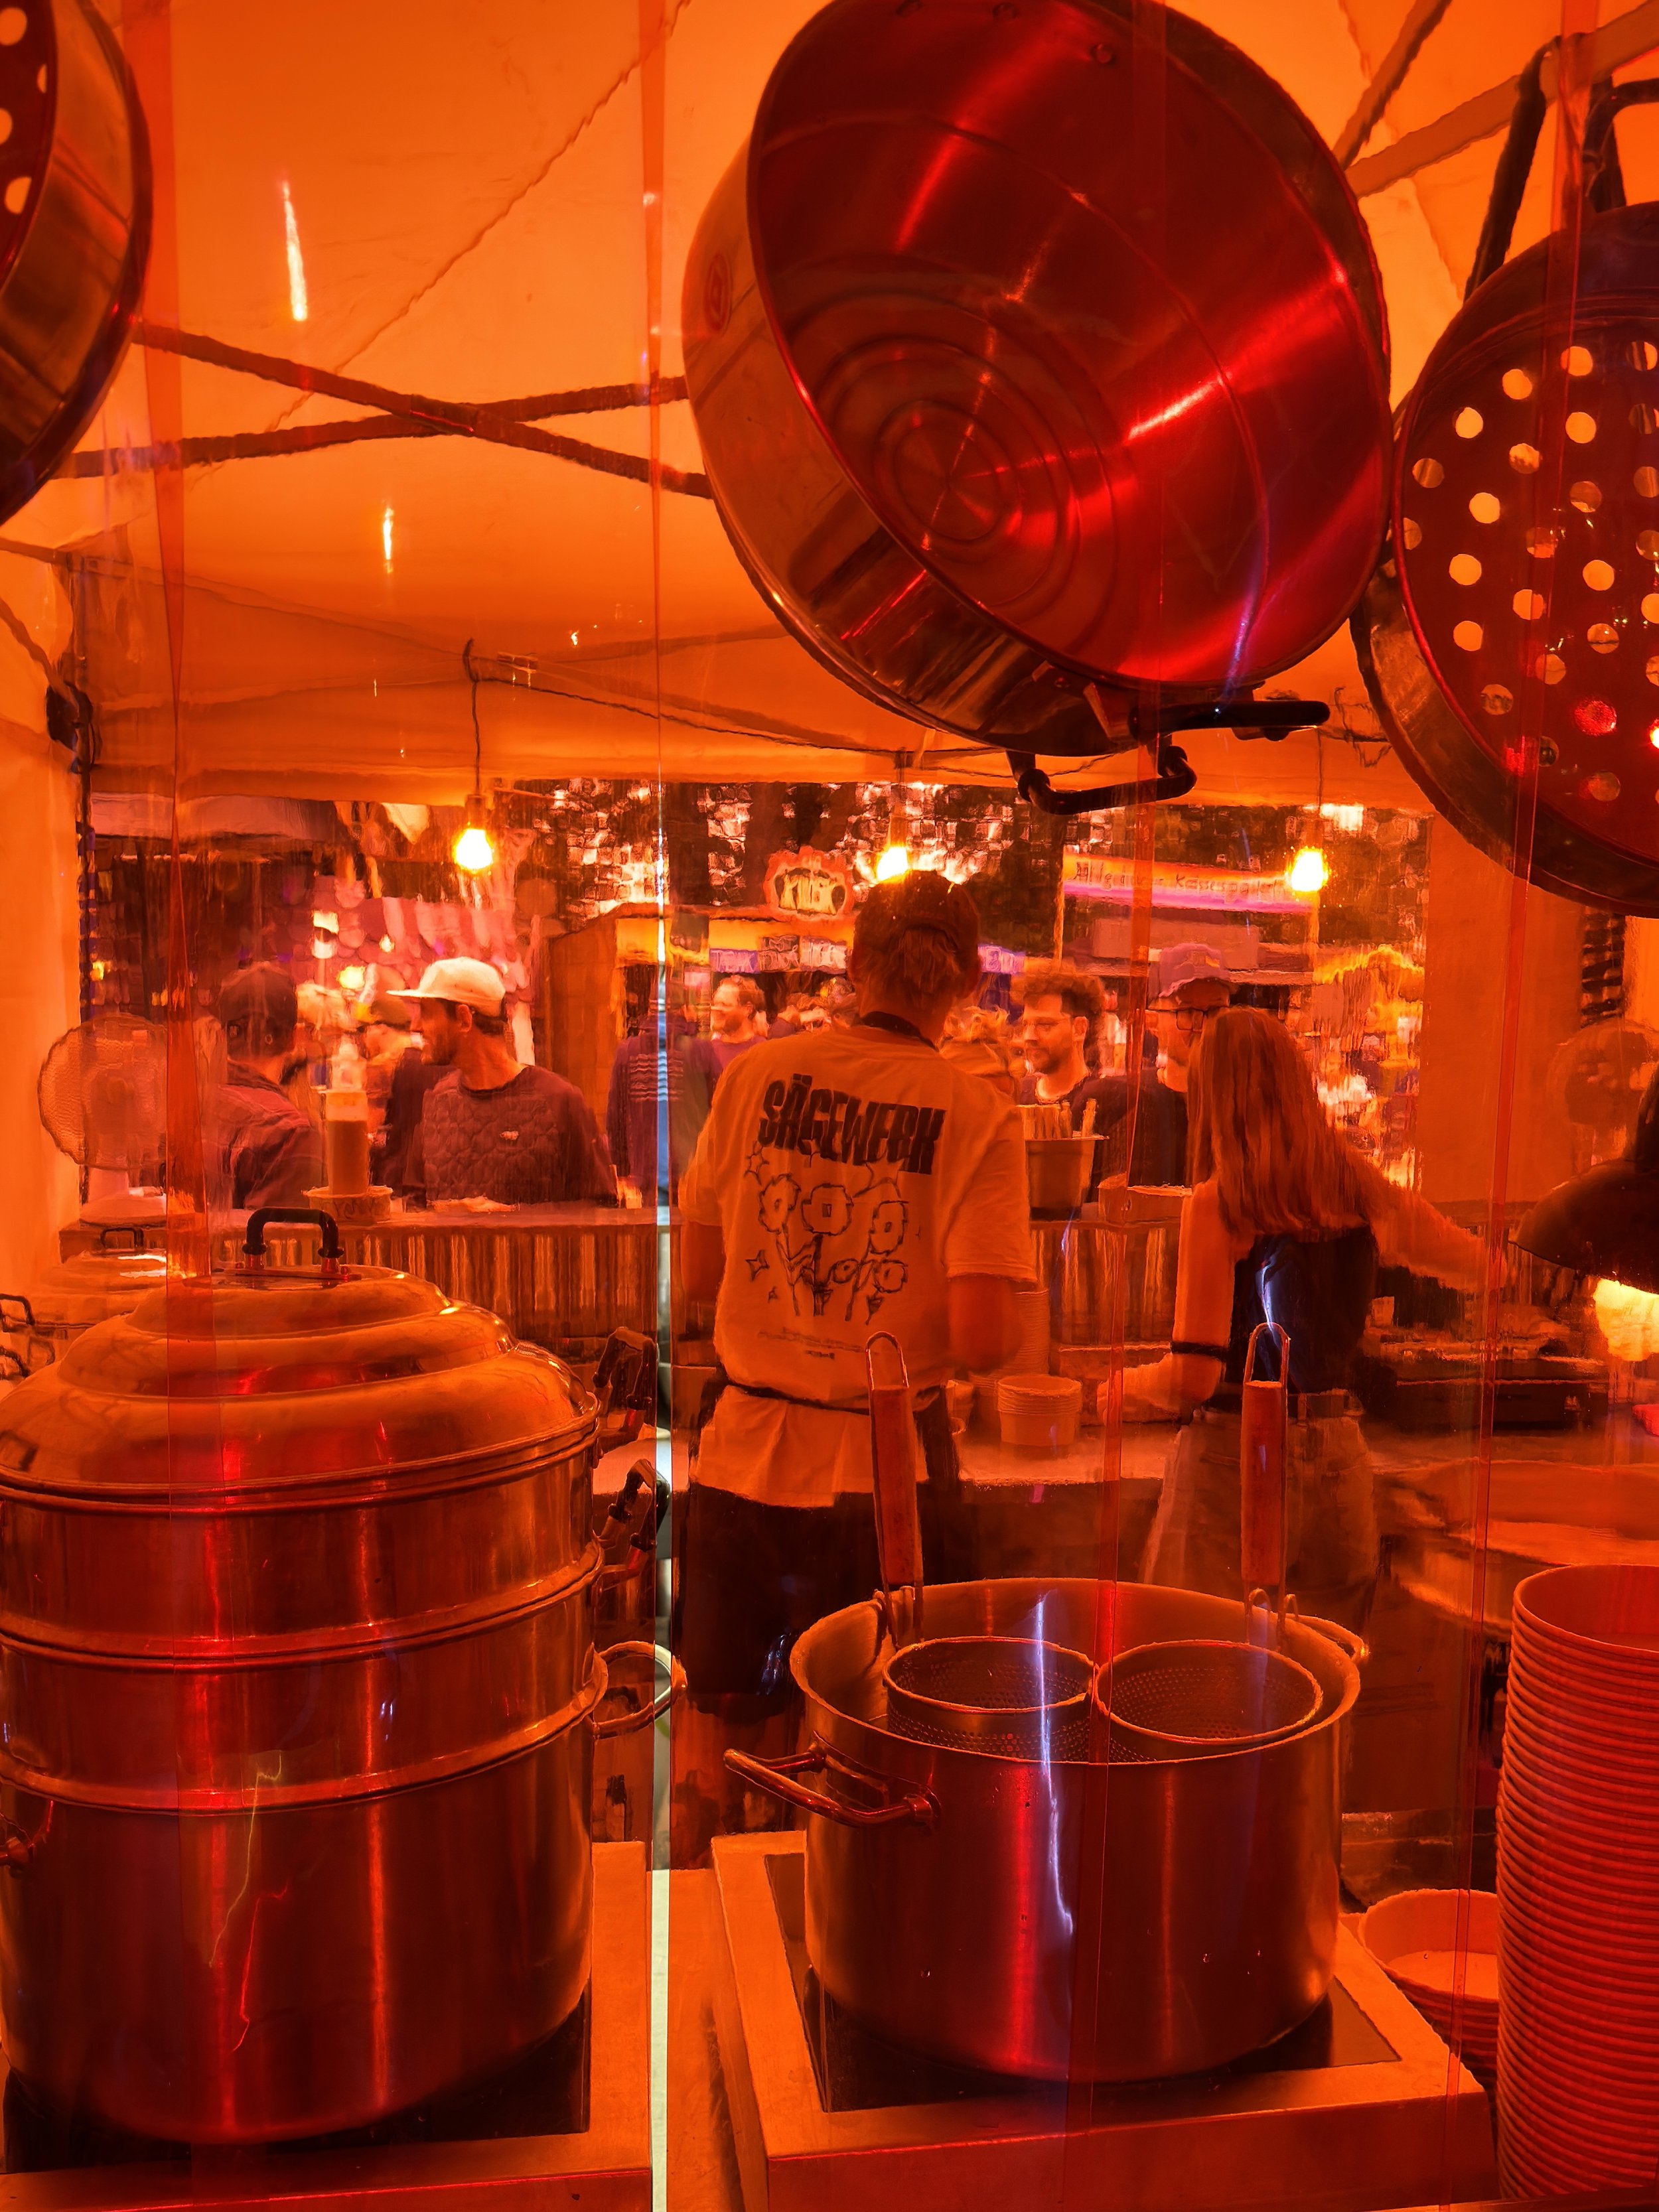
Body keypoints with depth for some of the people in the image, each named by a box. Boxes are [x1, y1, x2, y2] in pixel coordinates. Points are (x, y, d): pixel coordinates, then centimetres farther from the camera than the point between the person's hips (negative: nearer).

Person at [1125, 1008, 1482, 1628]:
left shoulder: (1217, 1203, -13)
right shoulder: (1364, 1192, 1)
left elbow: (1193, 1377, -16)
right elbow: (1478, 1263, 20)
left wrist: (1108, 1392, 2)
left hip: (1234, 1461, -5)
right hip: (1337, 1460, 5)